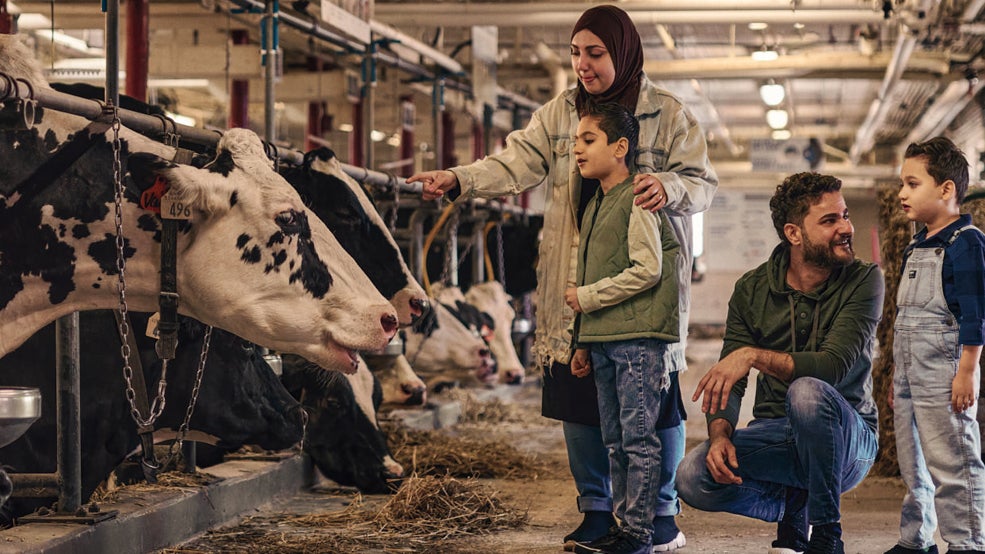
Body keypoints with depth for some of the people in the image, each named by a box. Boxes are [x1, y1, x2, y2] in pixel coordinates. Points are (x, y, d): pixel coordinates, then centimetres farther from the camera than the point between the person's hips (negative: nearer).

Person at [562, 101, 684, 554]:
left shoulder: (637, 200, -8)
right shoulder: (594, 206, 19)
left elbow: (647, 270, -16)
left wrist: (587, 297, -10)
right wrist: (583, 343, 20)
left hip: (637, 338, -9)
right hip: (602, 340, 9)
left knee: (638, 436, -7)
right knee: (615, 440, 10)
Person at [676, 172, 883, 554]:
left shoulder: (863, 281, -10)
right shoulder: (752, 290, 0)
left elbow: (834, 366, -23)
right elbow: (726, 384, -3)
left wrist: (755, 356, -34)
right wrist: (720, 435, -23)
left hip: (846, 440, -3)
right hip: (775, 435, 3)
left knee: (807, 392, -37)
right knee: (693, 478, -24)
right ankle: (794, 504, 6)